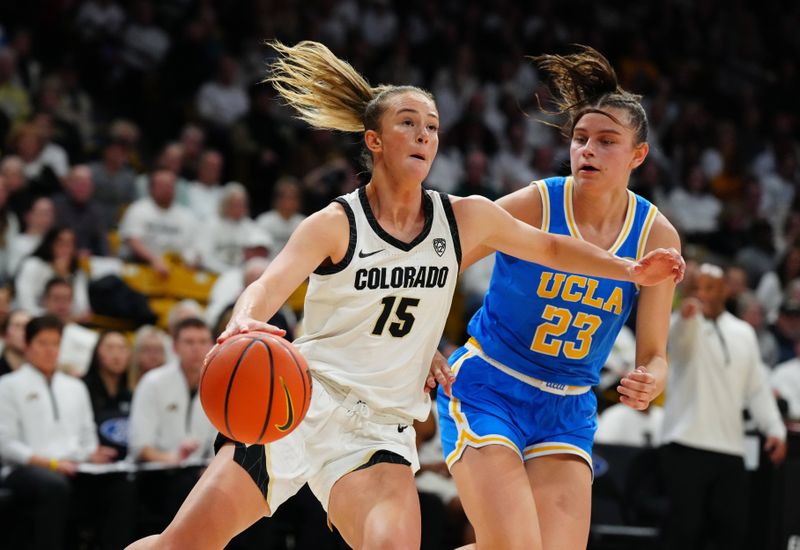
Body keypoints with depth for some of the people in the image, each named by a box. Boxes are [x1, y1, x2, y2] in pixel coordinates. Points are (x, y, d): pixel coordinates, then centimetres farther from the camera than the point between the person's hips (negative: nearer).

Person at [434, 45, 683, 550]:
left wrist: (649, 383, -21)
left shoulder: (656, 237, -3)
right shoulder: (535, 205, -13)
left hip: (567, 412, 4)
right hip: (484, 390, -4)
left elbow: (654, 355, 1)